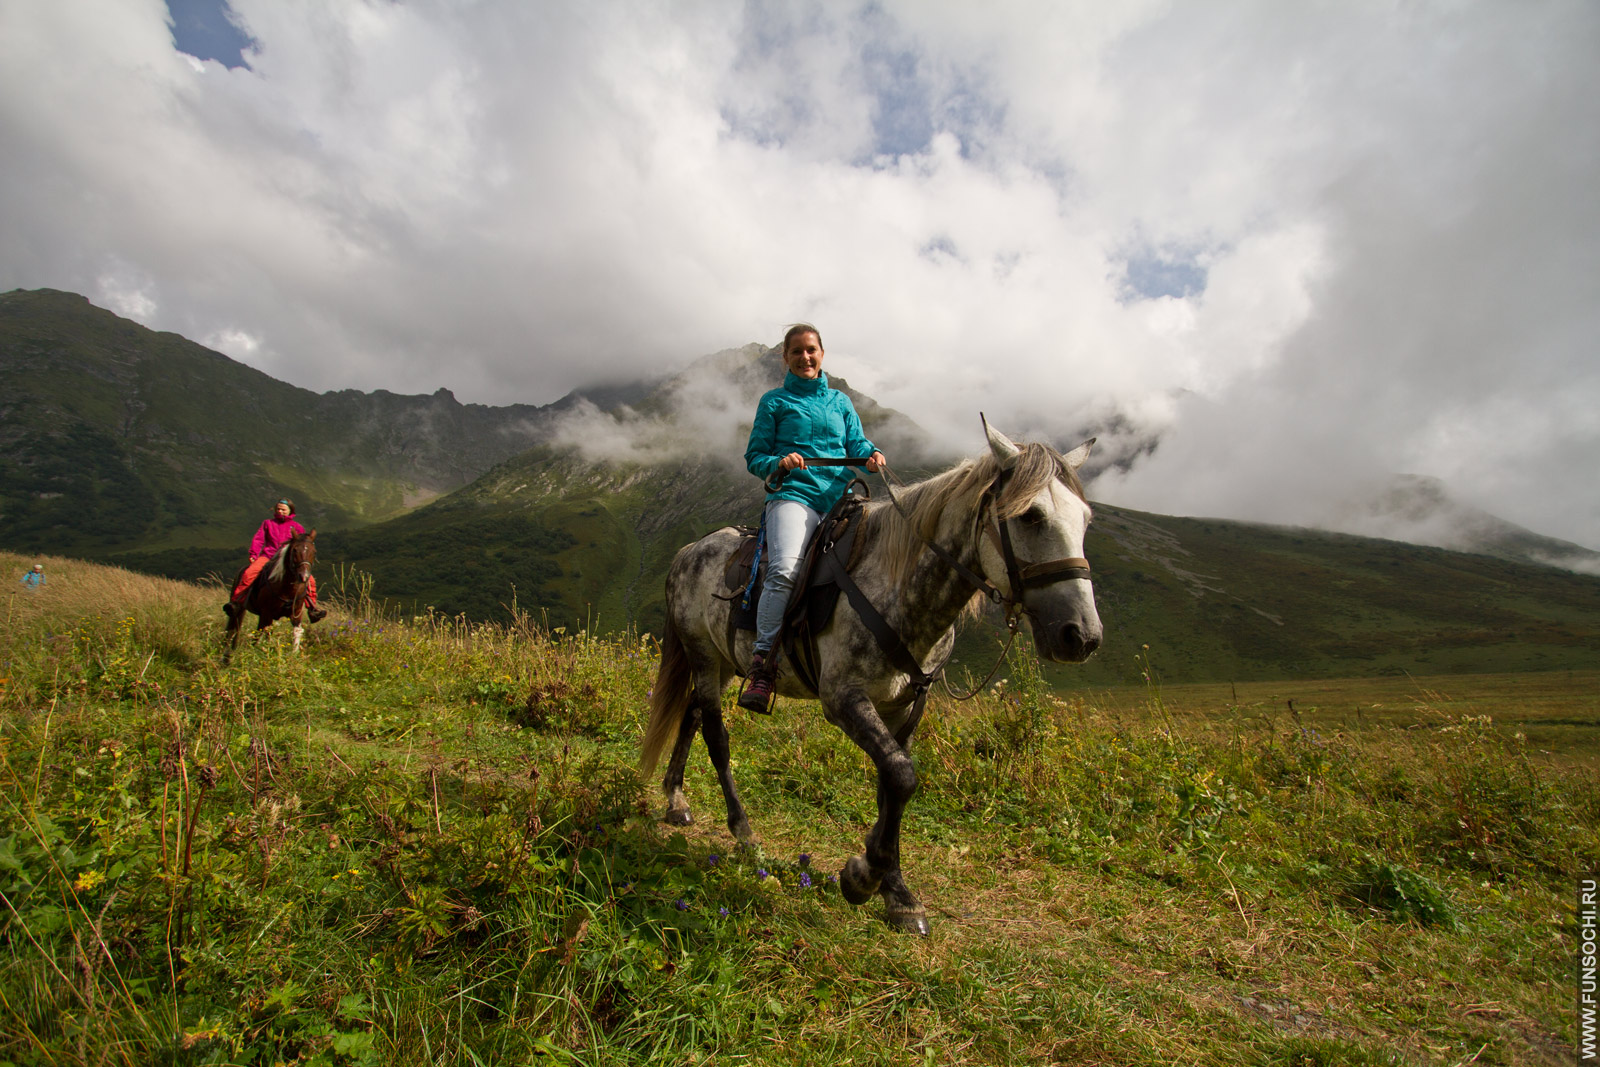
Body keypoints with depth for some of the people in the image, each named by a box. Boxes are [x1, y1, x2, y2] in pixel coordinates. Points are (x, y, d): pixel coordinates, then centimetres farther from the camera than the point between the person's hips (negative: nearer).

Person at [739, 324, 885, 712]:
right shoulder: (774, 402, 15)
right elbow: (754, 457, 11)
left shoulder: (841, 401, 25)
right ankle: (763, 666, -26)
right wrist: (779, 463, -11)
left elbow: (857, 443, 17)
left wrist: (871, 454, -7)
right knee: (784, 569, -31)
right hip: (793, 494, -4)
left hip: (839, 497, 4)